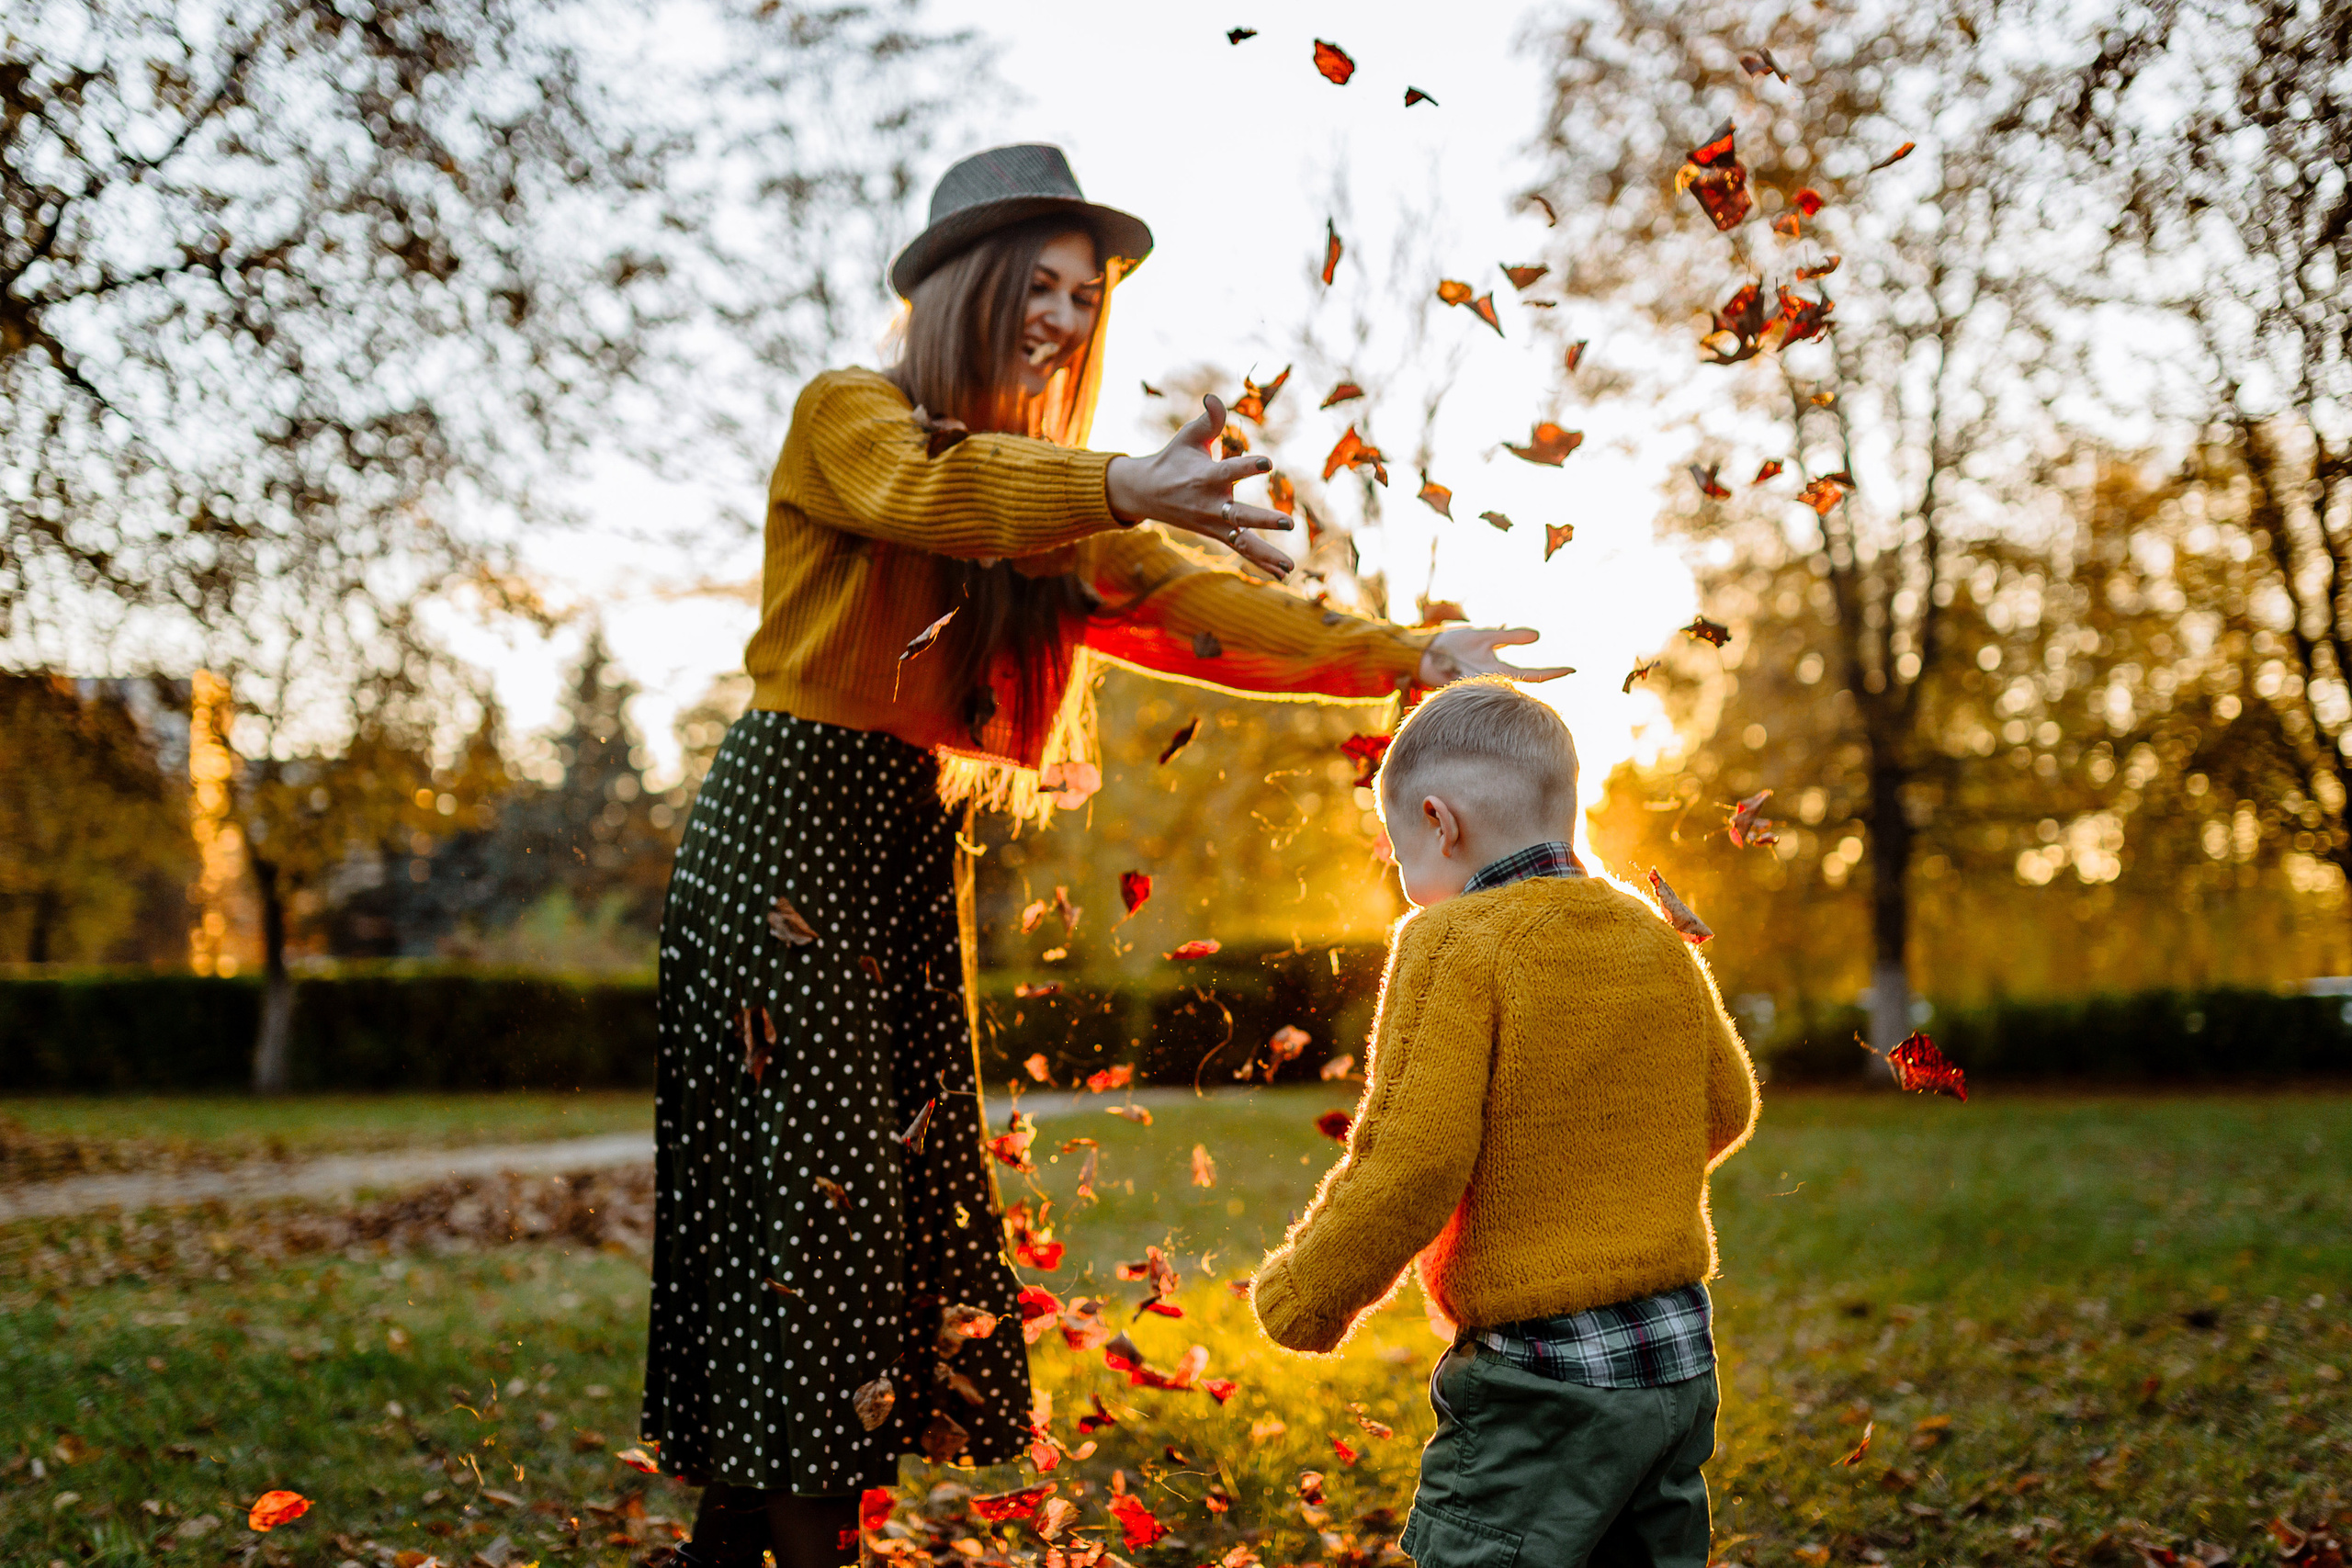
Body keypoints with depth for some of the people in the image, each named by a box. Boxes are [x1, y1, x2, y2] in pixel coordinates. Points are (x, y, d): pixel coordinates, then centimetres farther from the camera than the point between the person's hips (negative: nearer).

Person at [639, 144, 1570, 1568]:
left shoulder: (1054, 498, 14)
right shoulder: (846, 419, -3)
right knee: (808, 1179, -9)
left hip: (918, 862, 6)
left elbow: (1201, 606, 2)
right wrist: (1120, 485, -43)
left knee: (911, 1190, 1)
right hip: (789, 830, -6)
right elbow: (929, 492, -26)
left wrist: (1406, 657, -9)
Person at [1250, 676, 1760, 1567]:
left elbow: (1415, 1162, -19)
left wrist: (1300, 1295, -6)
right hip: (1683, 1360, 8)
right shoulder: (1656, 939, 9)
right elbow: (1726, 1107, 21)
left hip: (1541, 1387, -8)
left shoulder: (1454, 942, -13)